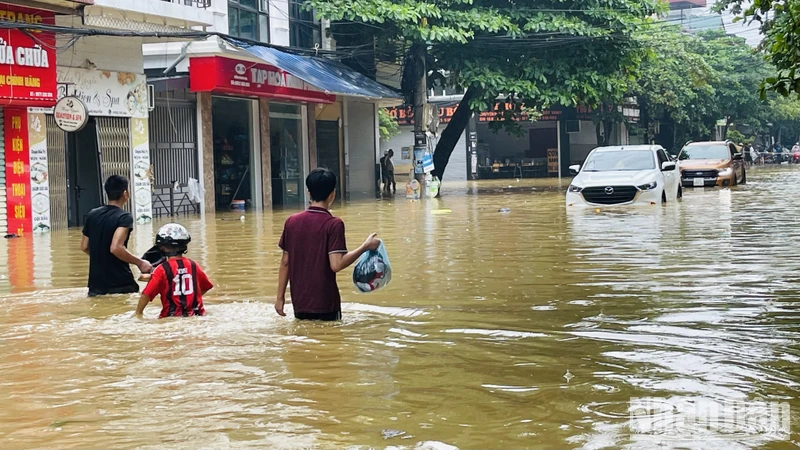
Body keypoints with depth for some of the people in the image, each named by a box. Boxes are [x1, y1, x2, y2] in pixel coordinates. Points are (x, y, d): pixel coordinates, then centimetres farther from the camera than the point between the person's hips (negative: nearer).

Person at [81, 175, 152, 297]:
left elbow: (84, 247, 15)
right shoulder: (124, 217, -12)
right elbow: (116, 248, -25)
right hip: (120, 284, -6)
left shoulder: (92, 215, 8)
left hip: (96, 283, 6)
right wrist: (140, 263, -14)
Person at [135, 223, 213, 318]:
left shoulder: (162, 269, -4)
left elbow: (146, 295, -5)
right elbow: (205, 288, 21)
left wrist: (138, 313, 9)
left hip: (172, 317, -3)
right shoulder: (193, 266, 7)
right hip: (195, 316, 4)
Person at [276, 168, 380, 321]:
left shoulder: (292, 222, 2)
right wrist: (365, 247, -12)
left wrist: (280, 297, 11)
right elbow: (336, 264, -20)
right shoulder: (334, 224, -12)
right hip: (325, 304, -4)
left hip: (299, 304, 4)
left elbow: (285, 262, 5)